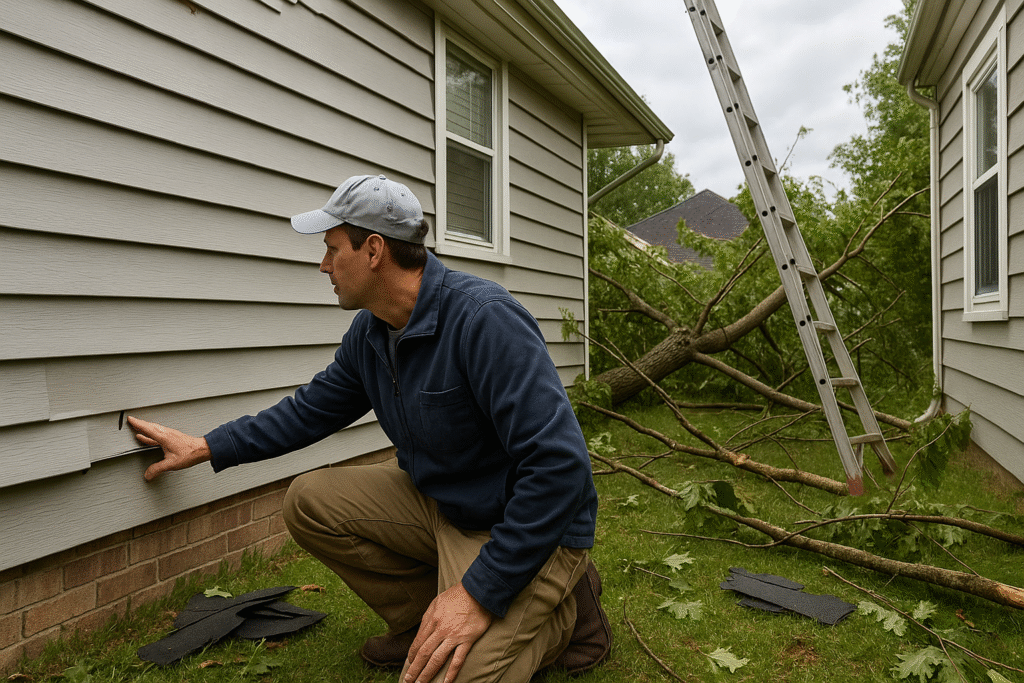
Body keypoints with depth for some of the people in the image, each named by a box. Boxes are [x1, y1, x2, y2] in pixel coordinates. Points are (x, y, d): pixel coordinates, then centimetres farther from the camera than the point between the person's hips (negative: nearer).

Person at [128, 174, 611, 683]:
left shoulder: (485, 319, -28)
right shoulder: (369, 333, 0)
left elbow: (559, 466, -32)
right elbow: (311, 410, 17)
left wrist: (480, 594, -28)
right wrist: (205, 447, 18)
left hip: (529, 525, -8)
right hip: (438, 502, 8)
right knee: (309, 501, 0)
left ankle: (564, 608, 4)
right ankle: (421, 620, 9)